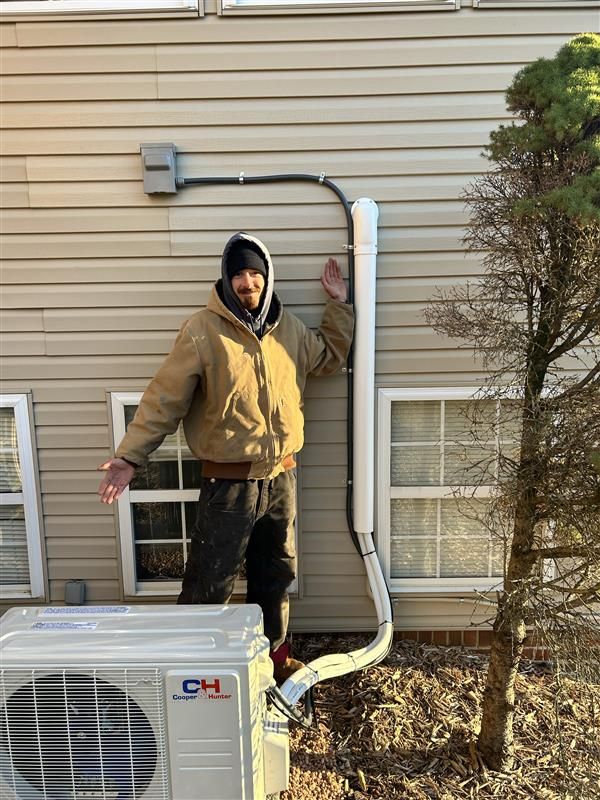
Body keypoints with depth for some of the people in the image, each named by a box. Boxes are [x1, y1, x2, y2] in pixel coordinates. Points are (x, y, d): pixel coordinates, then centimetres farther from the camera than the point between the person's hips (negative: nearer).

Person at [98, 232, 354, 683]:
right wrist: (130, 456, -18)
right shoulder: (202, 331, -12)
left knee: (276, 575, 20)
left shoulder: (288, 328, 5)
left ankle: (274, 655, 41)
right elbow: (164, 399, -11)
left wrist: (339, 304, 14)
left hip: (280, 477, 6)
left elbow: (330, 358, 21)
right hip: (228, 482, -5)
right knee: (210, 584, 6)